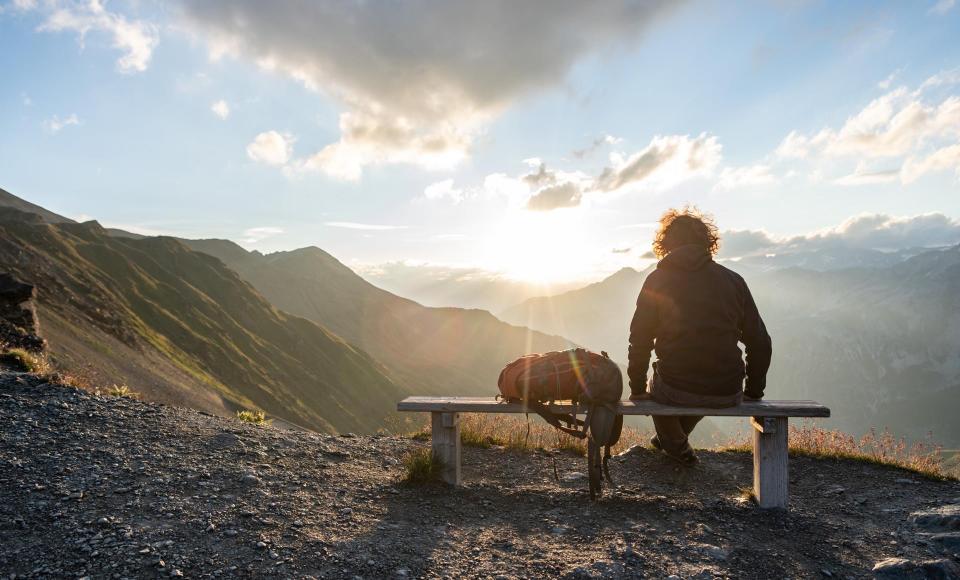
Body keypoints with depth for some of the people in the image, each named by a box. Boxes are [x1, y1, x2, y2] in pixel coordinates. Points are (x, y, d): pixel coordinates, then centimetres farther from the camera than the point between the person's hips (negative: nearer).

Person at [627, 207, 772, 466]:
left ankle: (678, 447, 32)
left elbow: (640, 341, -2)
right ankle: (669, 442, 53)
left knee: (657, 386, 34)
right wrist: (753, 392, 18)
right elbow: (760, 342, 6)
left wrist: (637, 389, 10)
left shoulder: (657, 280, -1)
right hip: (728, 395, 3)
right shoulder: (733, 281, 4)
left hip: (675, 391, -2)